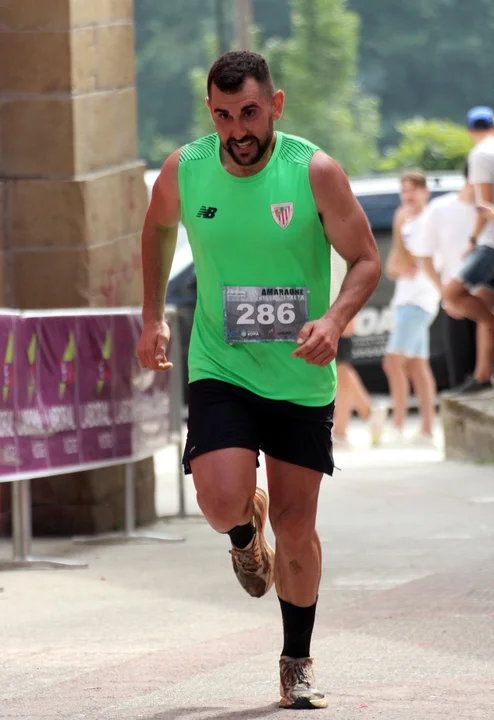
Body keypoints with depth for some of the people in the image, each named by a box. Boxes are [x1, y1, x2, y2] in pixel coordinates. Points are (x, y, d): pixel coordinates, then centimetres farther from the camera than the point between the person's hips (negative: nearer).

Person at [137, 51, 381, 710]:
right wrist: (153, 319, 13)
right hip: (220, 372, 0)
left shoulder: (314, 172, -13)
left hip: (301, 378, 0)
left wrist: (335, 319, -25)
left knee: (296, 526, 5)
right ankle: (247, 527, 19)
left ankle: (298, 661, 25)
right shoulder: (184, 171, -7)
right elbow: (158, 228, 16)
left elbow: (367, 260, -6)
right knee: (222, 503, -20)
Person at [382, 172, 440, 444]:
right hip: (405, 301, 9)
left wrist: (397, 230, -17)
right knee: (417, 366, 7)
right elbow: (393, 269, 19)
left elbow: (409, 266, -17)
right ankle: (426, 430, 7)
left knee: (393, 362, -16)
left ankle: (397, 426, -17)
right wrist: (401, 268, -4)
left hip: (418, 302, -9)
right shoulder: (407, 224, 19)